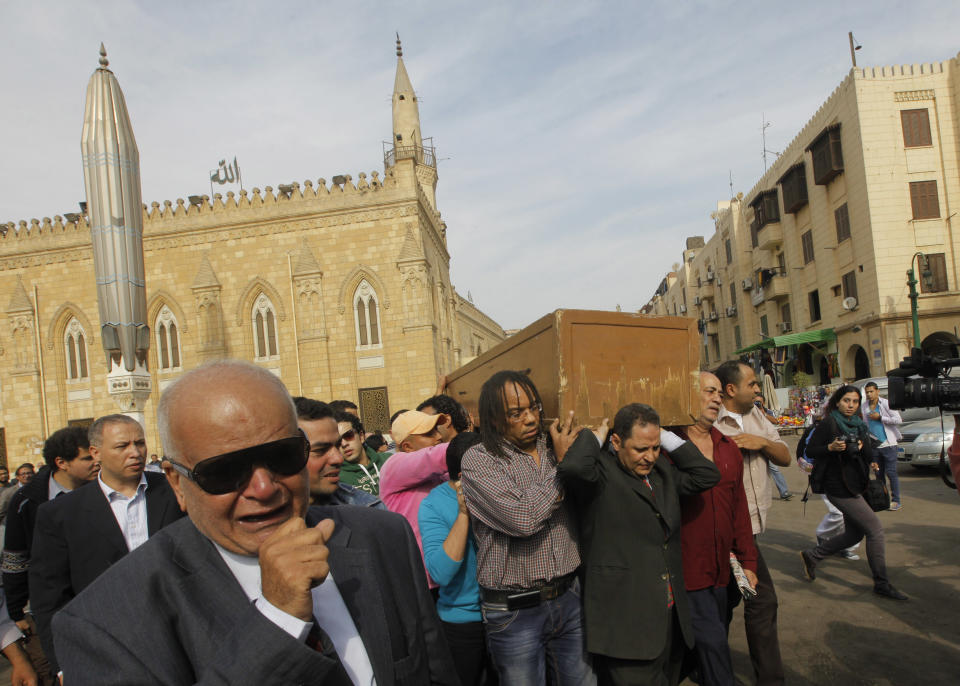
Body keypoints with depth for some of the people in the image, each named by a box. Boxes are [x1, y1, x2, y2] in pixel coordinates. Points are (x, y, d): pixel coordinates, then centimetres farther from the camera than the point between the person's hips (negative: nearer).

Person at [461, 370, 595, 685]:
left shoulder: (553, 447, 4)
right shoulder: (479, 460, -12)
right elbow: (523, 518, -24)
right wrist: (564, 465, -14)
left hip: (568, 597, 5)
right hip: (515, 611, -4)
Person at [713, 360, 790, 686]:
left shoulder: (756, 417, 11)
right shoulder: (711, 425, -17)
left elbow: (785, 457, 9)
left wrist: (763, 442, -7)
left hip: (751, 522, 8)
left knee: (728, 598, 18)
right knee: (763, 599, -3)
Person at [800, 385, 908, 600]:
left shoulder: (857, 425, 10)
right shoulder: (829, 424, -13)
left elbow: (863, 451, 19)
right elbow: (810, 450, -12)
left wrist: (871, 461, -1)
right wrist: (831, 447, -27)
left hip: (853, 486, 9)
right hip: (838, 487, -9)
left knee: (854, 534, 12)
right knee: (875, 528, -6)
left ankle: (811, 556, 26)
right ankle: (881, 584, 6)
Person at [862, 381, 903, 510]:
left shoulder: (886, 403, -6)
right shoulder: (865, 407, 9)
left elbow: (898, 420, -12)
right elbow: (865, 425, 16)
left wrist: (880, 417, -14)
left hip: (888, 444, -5)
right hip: (874, 445, 5)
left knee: (891, 473, -4)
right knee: (879, 473, 10)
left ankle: (896, 500, 3)